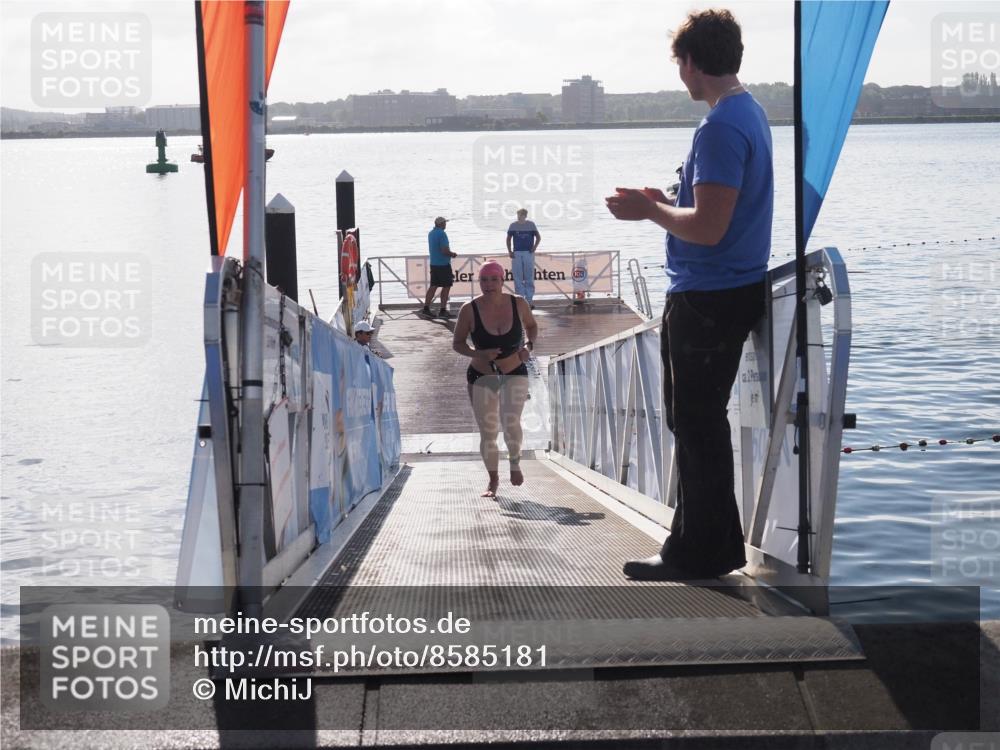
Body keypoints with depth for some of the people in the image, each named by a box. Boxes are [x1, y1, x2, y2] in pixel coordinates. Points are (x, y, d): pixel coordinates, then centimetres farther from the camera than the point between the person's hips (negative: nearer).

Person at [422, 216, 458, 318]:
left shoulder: (430, 233, 12)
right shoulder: (442, 234, -17)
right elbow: (445, 251, -24)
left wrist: (450, 253, 18)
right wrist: (453, 254, -5)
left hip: (433, 263, 8)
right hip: (443, 264, -8)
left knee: (433, 286, 11)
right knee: (446, 287, 0)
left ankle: (426, 308, 7)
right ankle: (443, 310, 0)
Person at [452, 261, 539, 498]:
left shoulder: (518, 304, -9)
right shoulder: (470, 310, -13)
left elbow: (531, 326, 11)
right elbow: (457, 343, -4)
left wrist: (529, 345, -9)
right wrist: (478, 354, -23)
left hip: (515, 374, 0)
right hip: (481, 377, 0)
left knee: (511, 421, -22)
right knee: (487, 432, 4)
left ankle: (515, 463, 10)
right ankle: (493, 480, 27)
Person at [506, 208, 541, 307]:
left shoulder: (531, 225, 4)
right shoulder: (513, 225, 6)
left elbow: (538, 237, 9)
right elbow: (508, 238, 13)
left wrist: (534, 247, -4)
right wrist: (509, 251, 3)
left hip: (528, 253, -1)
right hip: (516, 254, 1)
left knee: (529, 279, 2)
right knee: (518, 279, 2)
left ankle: (529, 301, 6)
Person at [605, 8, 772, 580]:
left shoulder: (721, 127, -20)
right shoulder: (750, 111, 12)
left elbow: (708, 228, -25)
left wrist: (649, 211, -11)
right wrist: (668, 200, 13)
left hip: (708, 299, -10)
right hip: (730, 291, 10)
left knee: (697, 426, 0)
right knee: (697, 422, 18)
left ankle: (701, 554, 9)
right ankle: (709, 544, 28)